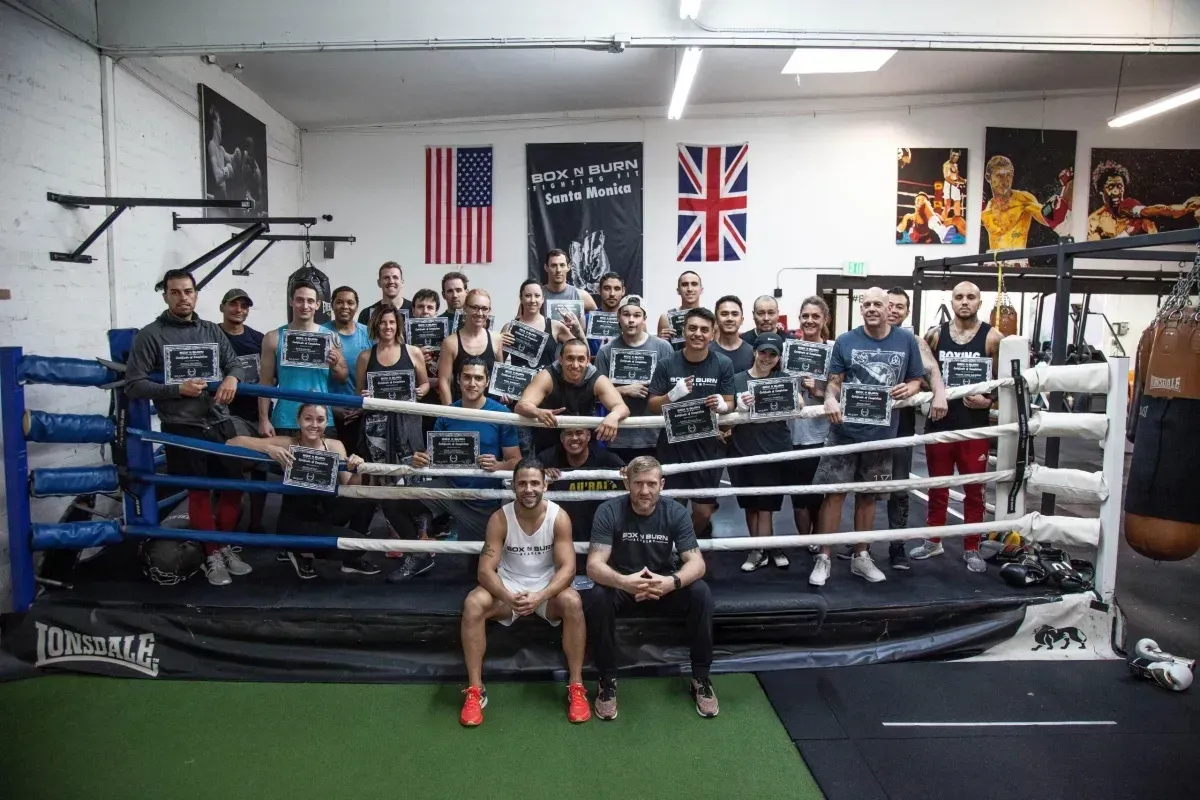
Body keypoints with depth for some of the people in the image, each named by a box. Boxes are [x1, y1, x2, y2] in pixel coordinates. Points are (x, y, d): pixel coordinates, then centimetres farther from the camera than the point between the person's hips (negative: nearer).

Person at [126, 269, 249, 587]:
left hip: (221, 423, 4)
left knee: (233, 485, 9)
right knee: (199, 492, 5)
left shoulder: (212, 331, 10)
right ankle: (212, 555, 20)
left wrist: (232, 377, -14)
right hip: (182, 429, -4)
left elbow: (235, 364, 10)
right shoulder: (150, 335, -4)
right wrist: (178, 389, -19)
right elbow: (133, 384, -7)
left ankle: (227, 547, 28)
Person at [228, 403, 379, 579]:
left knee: (365, 500, -23)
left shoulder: (334, 446, -6)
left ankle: (353, 558, 1)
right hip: (294, 519, -4)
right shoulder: (286, 444, -14)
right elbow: (233, 442, -20)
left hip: (325, 511, 4)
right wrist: (268, 448, -37)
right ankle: (303, 553, 6)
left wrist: (356, 471, -35)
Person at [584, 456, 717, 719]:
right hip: (622, 589, -1)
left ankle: (701, 678, -8)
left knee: (701, 592, -26)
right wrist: (623, 581, -48)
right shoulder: (608, 512, -17)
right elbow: (594, 565, -25)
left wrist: (671, 582, -42)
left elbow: (697, 562, -19)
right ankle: (607, 681, -14)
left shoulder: (675, 512, -13)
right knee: (597, 596, -33)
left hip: (663, 588, 1)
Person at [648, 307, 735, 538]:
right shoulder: (667, 364, -4)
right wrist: (672, 395, -22)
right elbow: (652, 406, -2)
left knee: (703, 511, 7)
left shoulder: (723, 364, -4)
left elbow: (730, 403, 1)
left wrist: (722, 405, -23)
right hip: (672, 442, 0)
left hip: (708, 443, 0)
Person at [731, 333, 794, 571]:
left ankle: (759, 550, 15)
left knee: (765, 505, 1)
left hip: (774, 451, -1)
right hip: (743, 451, 2)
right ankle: (762, 549, 25)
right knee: (750, 505, 11)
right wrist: (739, 408, -16)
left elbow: (799, 403, -12)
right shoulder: (737, 380, 5)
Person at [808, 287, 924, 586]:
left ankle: (861, 556, 28)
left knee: (867, 495, 14)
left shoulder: (906, 341, 2)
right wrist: (830, 399, -22)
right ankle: (823, 558, 7)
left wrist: (908, 389, -13)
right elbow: (834, 381, 0)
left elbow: (916, 380, 10)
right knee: (834, 492, -2)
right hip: (845, 430, -2)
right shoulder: (845, 341, -2)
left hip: (882, 432, 2)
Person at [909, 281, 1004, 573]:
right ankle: (933, 540, 26)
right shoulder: (935, 335, 2)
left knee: (974, 489, 6)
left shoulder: (992, 337, -3)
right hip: (939, 422, 2)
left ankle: (972, 548, 19)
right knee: (937, 486, 12)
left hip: (975, 426, -2)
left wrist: (989, 399, -15)